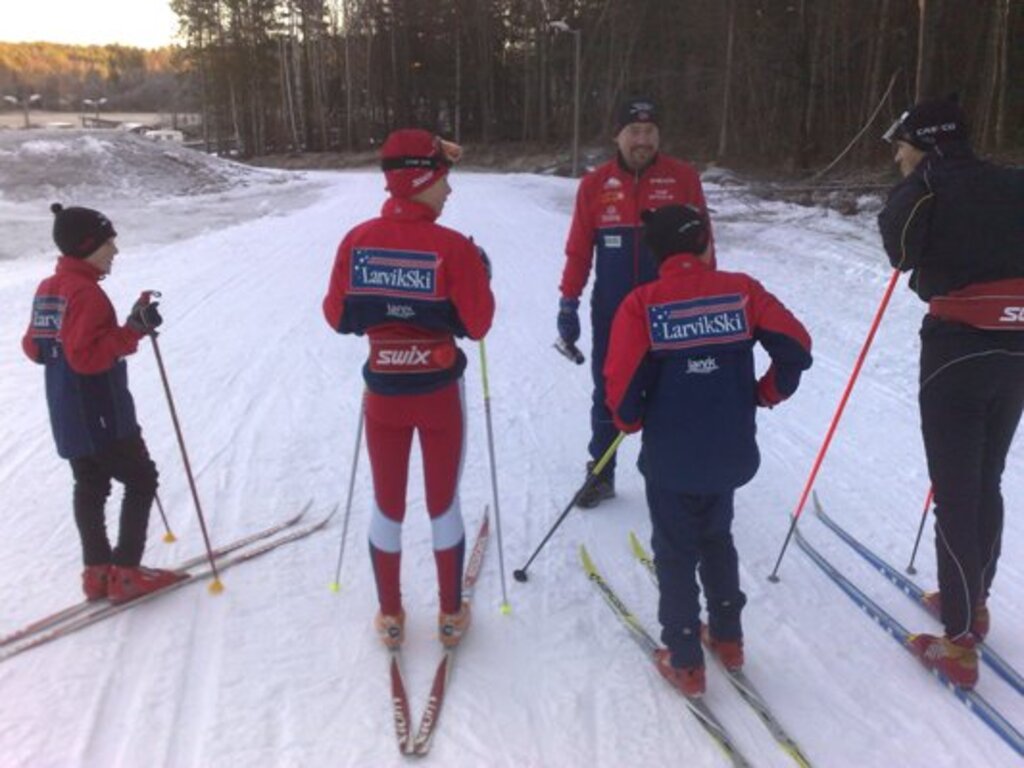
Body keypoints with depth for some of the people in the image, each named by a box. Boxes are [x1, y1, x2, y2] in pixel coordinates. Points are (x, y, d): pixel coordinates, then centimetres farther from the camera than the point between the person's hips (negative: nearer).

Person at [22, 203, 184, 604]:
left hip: (67, 416, 9)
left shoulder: (47, 289, 9)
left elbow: (33, 348, 15)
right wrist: (132, 331, -29)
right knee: (141, 480, 2)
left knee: (90, 487, 15)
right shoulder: (86, 292, -20)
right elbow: (87, 356, -27)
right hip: (100, 416, -9)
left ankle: (98, 571, 22)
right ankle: (125, 572, 3)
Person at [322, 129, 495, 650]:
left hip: (383, 394, 2)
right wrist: (480, 279, 3)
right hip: (440, 394, -2)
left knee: (387, 505, 16)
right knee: (443, 503, 15)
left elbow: (337, 317, 0)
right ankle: (451, 614, 28)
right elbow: (476, 325, -12)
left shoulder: (357, 240, -8)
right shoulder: (453, 247, -17)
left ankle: (390, 617, 29)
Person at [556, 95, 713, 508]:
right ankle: (601, 473, 26)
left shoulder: (683, 178, -3)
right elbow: (579, 250, 2)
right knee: (607, 394, 10)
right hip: (610, 312, 1)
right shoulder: (594, 184, 0)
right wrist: (568, 303, -1)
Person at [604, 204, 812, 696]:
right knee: (717, 540, 26)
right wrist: (768, 393, 11)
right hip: (730, 453, 3)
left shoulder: (642, 303, -9)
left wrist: (631, 421, 5)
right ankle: (728, 638, 38)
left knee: (675, 553, 13)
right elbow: (796, 347, -6)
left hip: (670, 458, -3)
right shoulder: (741, 291, -2)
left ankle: (685, 663, 22)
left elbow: (622, 381, -16)